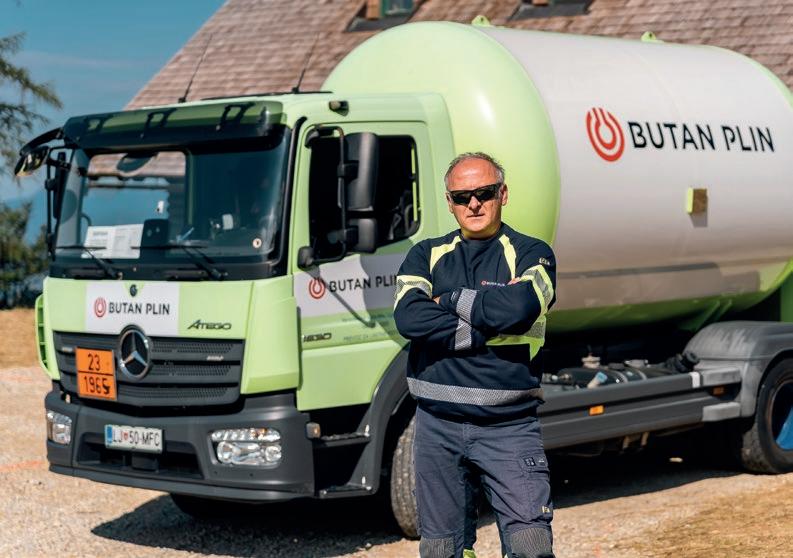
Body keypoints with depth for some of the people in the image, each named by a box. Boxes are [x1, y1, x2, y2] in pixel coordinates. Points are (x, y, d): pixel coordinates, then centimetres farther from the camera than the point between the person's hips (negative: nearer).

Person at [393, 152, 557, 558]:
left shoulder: (531, 254, 4)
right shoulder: (426, 255, 11)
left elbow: (519, 307, -19)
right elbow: (408, 318, -10)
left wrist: (450, 300, -6)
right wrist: (488, 326, -12)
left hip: (509, 426, -3)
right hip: (437, 424, 3)